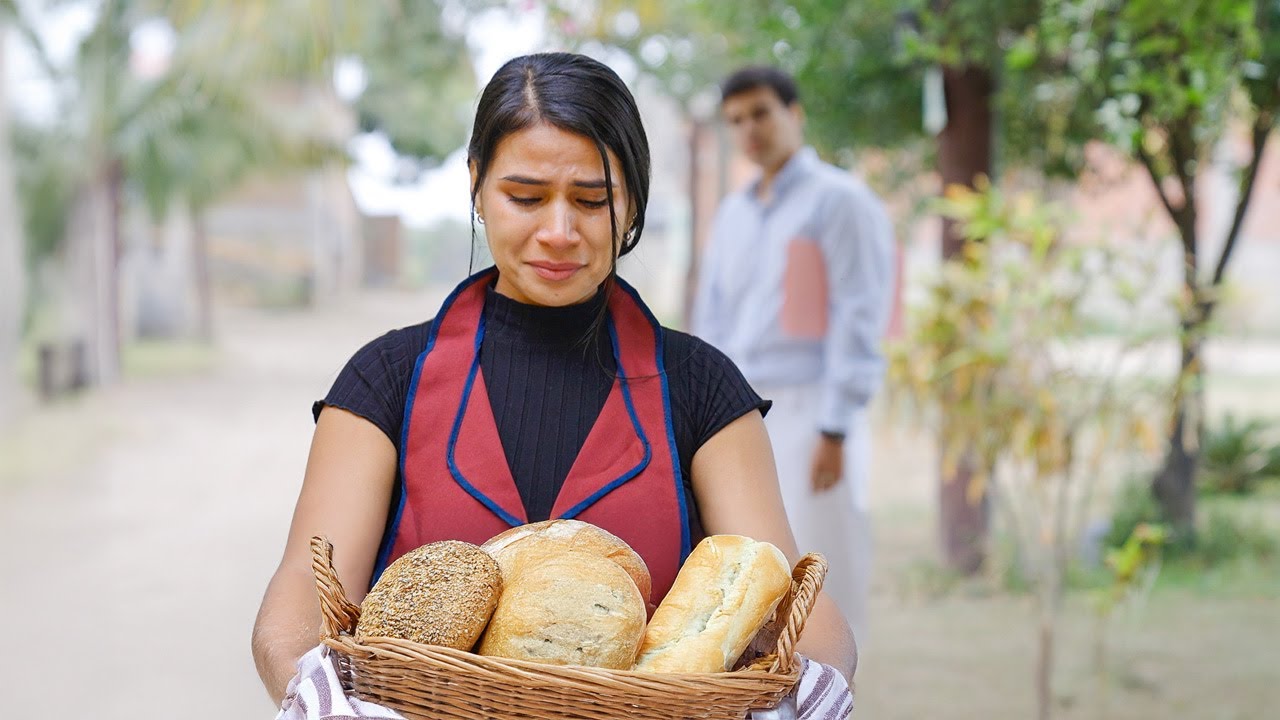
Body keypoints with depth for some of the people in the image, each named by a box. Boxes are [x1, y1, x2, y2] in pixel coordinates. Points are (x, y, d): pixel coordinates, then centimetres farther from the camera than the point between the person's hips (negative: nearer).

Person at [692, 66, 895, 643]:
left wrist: (834, 433, -18)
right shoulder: (734, 213, 17)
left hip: (812, 416, -7)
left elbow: (859, 322, -12)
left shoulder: (841, 200, -5)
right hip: (742, 421, 7)